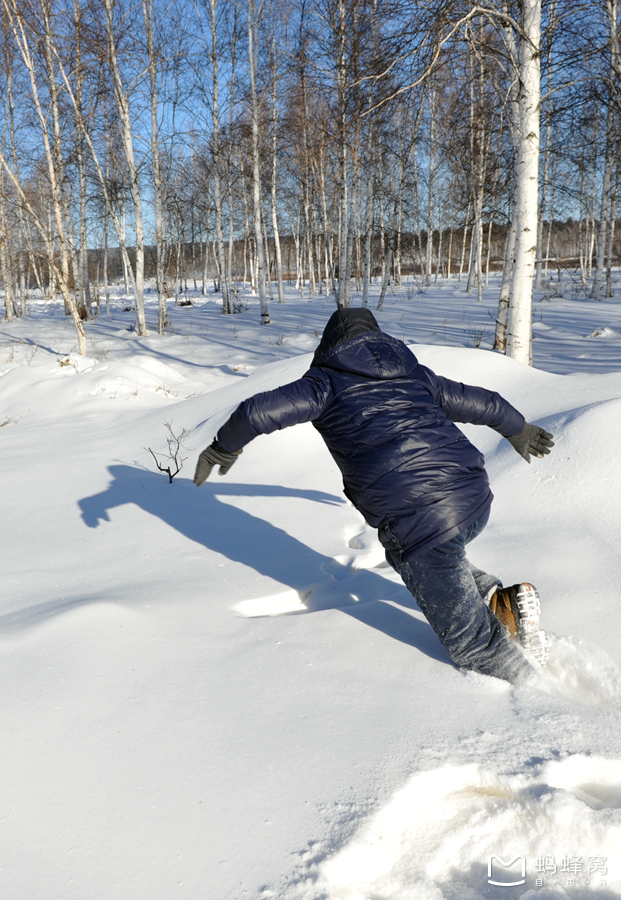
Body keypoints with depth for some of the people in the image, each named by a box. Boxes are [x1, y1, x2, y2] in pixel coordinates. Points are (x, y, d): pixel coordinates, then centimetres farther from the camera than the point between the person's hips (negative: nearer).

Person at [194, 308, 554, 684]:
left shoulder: (328, 382, 8)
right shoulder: (415, 374, 23)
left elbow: (256, 412, 0)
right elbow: (482, 402, 32)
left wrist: (223, 448, 19)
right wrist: (518, 429, 51)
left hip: (421, 521, -6)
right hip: (476, 500, 7)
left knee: (471, 642, 8)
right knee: (406, 554, 34)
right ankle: (501, 599, 19)